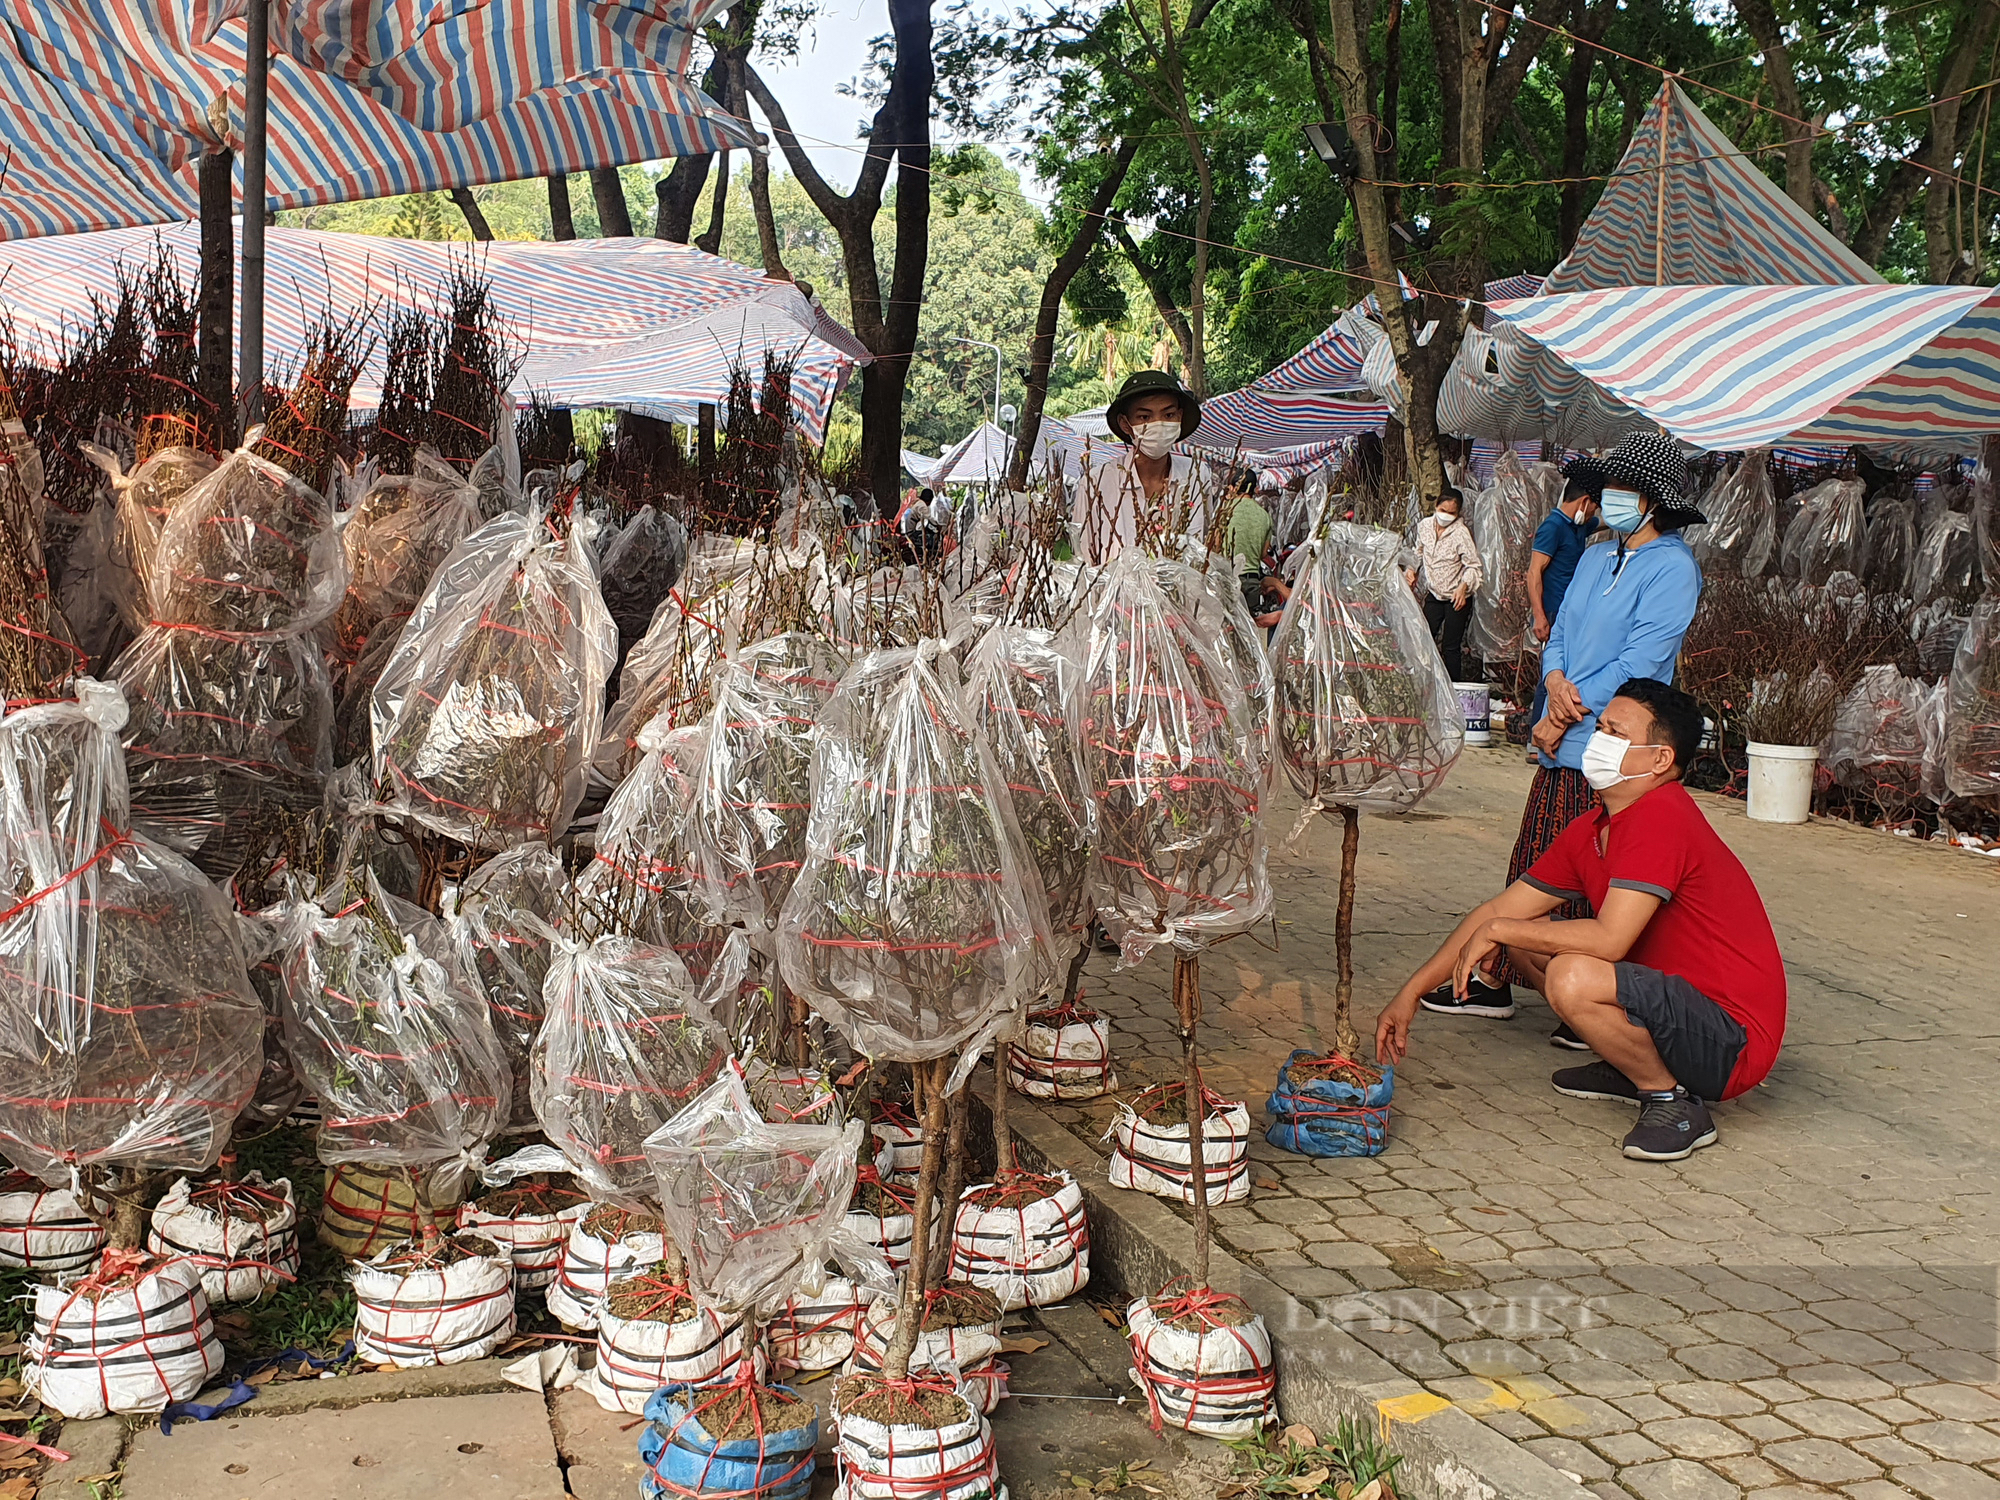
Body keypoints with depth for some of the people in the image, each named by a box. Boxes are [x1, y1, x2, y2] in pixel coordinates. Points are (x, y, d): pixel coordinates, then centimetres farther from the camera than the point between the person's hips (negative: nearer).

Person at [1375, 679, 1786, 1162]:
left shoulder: (1660, 817, -22)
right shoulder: (1590, 831, 7)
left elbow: (1609, 940, -30)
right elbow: (1500, 912, 10)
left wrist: (1500, 930, -16)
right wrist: (1410, 993, 8)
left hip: (1730, 1044, -9)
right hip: (1679, 997, 9)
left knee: (1572, 977, -33)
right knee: (1526, 936, 11)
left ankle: (1675, 1101, -10)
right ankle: (1632, 1068, 14)